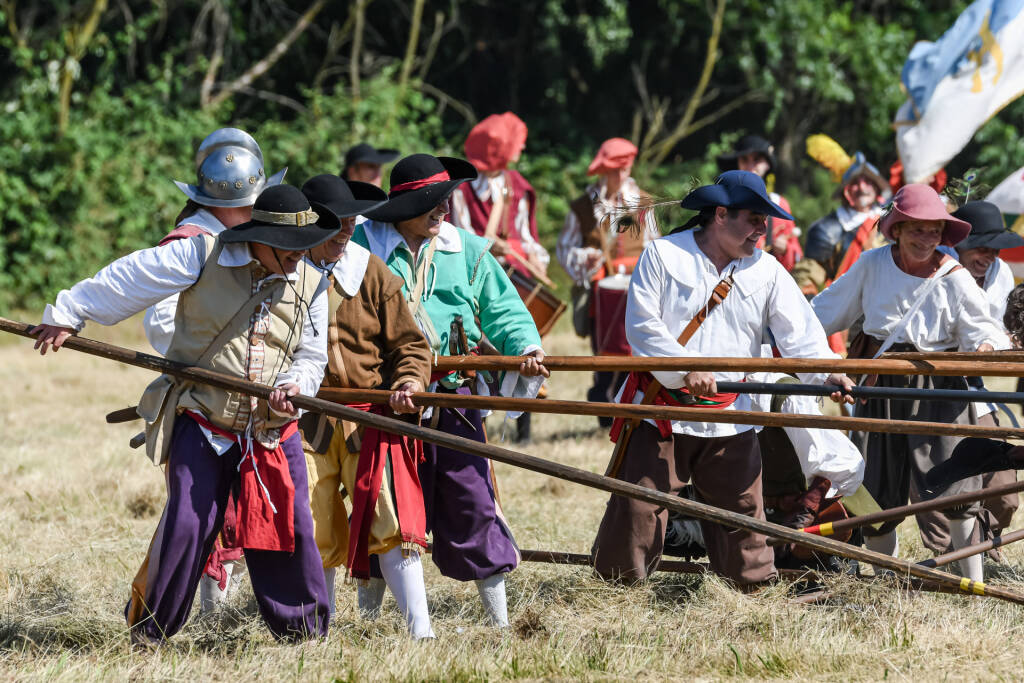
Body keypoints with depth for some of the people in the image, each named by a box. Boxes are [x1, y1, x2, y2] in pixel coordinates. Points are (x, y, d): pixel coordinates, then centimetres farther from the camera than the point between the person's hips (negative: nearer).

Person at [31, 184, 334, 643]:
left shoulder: (310, 285, 3)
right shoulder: (201, 256, -10)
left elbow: (311, 358, 9)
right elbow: (126, 280, -3)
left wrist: (294, 385, -14)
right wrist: (66, 314, 2)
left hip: (272, 431, 3)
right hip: (200, 423, -3)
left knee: (290, 528, 1)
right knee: (187, 525, -9)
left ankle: (304, 627, 19)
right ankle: (147, 627, 9)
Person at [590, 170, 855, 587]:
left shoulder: (766, 271, 7)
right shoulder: (663, 255, -3)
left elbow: (799, 332, -2)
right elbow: (642, 325, -10)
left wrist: (825, 373, -21)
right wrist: (686, 370, -21)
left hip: (728, 416, 3)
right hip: (661, 407, -3)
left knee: (741, 513, 7)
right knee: (638, 509, -4)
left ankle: (754, 586, 19)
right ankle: (615, 585, 10)